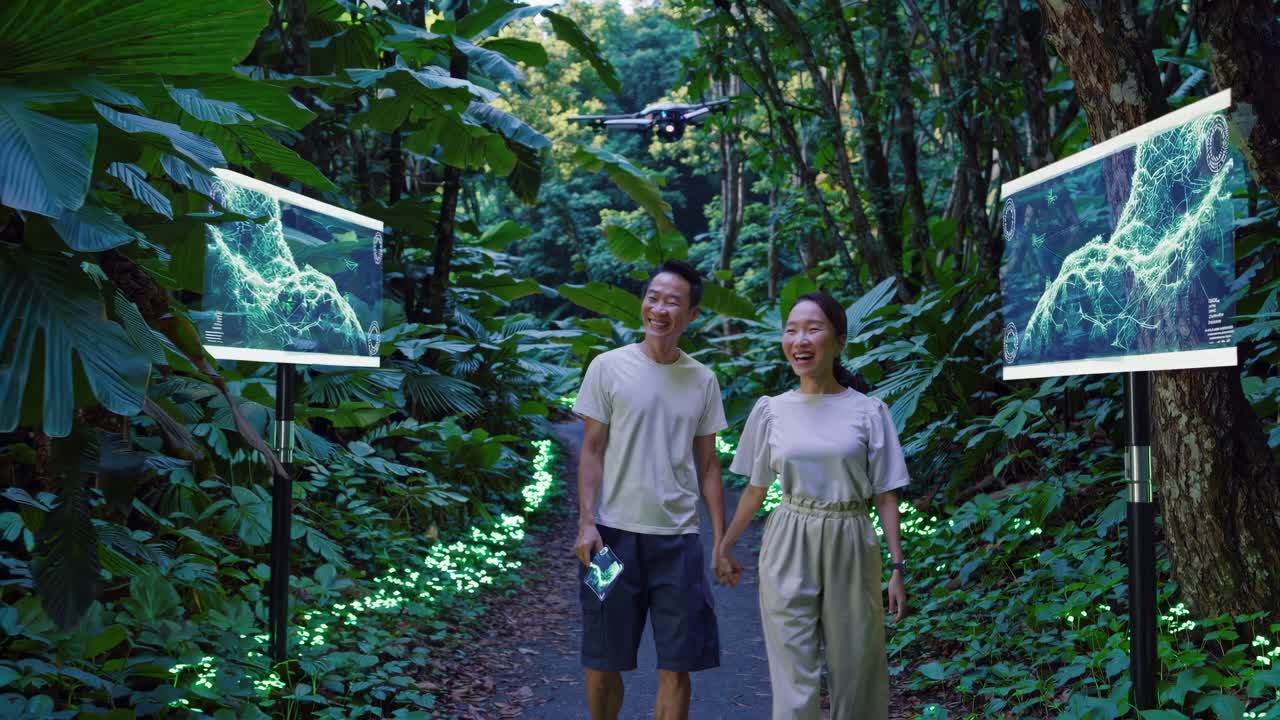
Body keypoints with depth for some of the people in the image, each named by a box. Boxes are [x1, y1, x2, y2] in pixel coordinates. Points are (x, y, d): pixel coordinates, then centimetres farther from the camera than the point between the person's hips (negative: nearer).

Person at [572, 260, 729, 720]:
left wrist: (720, 539, 6)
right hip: (616, 531, -2)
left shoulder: (703, 380, 6)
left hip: (679, 536, 2)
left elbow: (708, 464, 10)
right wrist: (586, 523, -10)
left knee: (677, 664, 3)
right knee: (603, 660, 8)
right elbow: (591, 451, -1)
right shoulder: (608, 367, -2)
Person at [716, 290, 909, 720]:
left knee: (855, 671, 7)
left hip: (848, 547, 0)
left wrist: (898, 567, -5)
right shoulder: (771, 411, 1)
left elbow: (885, 495, -1)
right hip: (789, 548, 1)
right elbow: (755, 489, 10)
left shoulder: (868, 412, -3)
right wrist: (724, 547, 15)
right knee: (794, 677, 2)